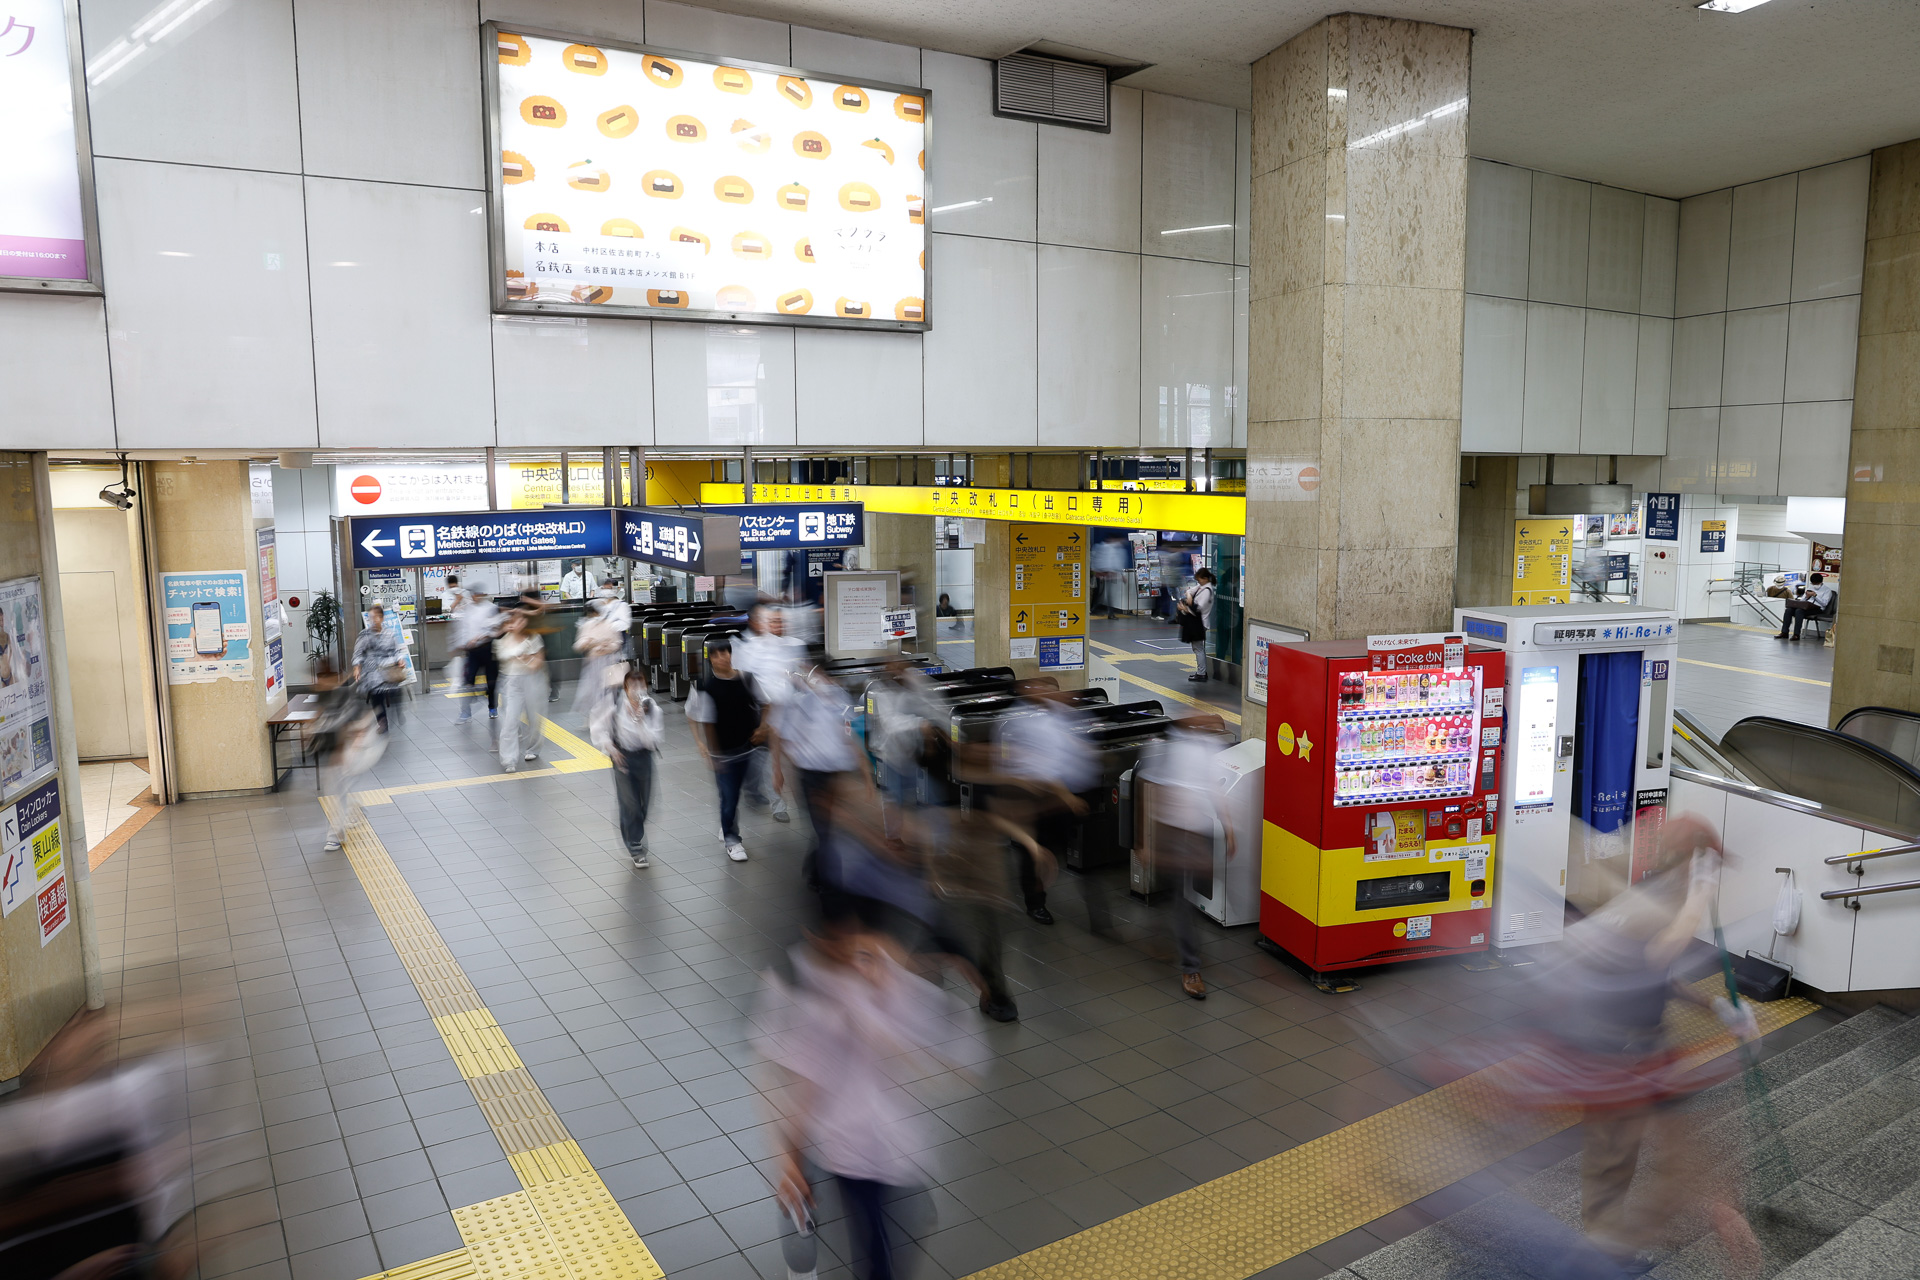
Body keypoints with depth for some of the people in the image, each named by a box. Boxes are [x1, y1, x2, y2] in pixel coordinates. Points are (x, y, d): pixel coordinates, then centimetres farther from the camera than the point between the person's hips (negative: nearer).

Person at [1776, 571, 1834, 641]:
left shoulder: (1827, 590, 6)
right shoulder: (1810, 588, 25)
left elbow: (1824, 603, -8)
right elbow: (1802, 600, 21)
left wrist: (1815, 595, -11)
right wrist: (1806, 596, -1)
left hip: (1817, 608, -6)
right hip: (1806, 606, 6)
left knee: (1799, 611, -35)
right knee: (1789, 610, -21)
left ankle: (1796, 635, -38)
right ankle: (1784, 633, -25)